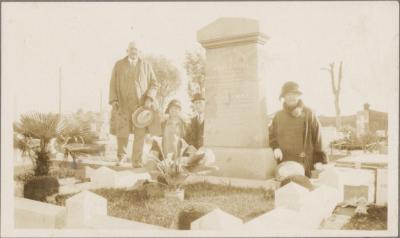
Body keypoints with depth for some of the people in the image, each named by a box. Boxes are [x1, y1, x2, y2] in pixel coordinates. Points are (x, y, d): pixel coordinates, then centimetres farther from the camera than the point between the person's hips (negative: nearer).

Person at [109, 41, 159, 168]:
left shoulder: (146, 65, 8)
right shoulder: (119, 65, 9)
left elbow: (154, 84, 8)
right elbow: (113, 84, 8)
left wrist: (149, 97, -8)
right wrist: (113, 100, -3)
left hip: (141, 104, 0)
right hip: (123, 104, 0)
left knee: (140, 134, -3)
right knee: (122, 132, -4)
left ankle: (136, 162, 7)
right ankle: (121, 156, 24)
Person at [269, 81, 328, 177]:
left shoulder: (308, 114, 2)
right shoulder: (279, 116, 9)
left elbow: (317, 137, 2)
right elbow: (272, 135, 18)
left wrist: (319, 159, -3)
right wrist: (275, 147, -2)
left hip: (305, 163, -2)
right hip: (284, 163, 2)